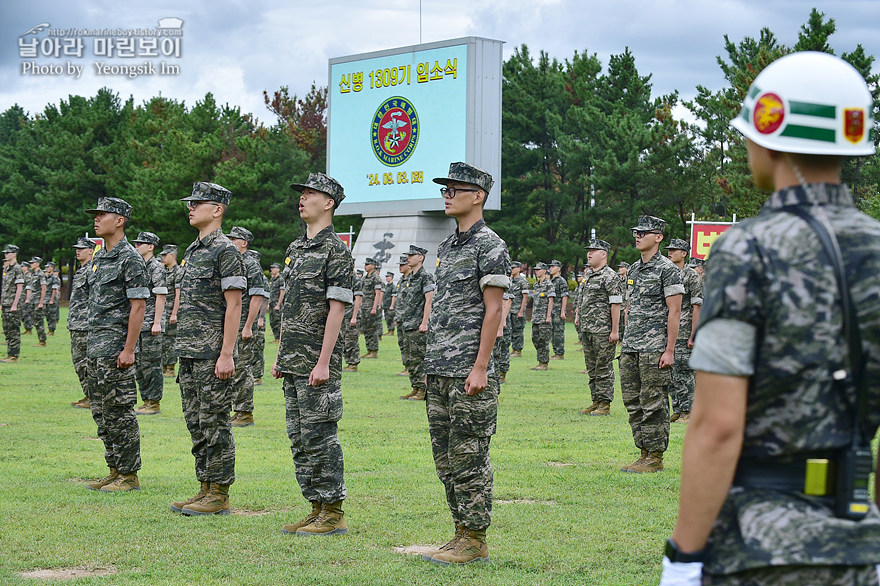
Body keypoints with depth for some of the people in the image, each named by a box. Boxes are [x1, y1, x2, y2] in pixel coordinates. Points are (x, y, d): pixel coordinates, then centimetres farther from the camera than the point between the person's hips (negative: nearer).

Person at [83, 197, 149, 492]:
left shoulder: (130, 258, -12)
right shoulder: (99, 258, 16)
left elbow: (138, 306, -16)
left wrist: (129, 349, -20)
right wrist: (92, 343, 18)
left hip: (116, 346, -10)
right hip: (95, 345, 10)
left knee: (120, 412, -6)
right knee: (101, 411, 11)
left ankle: (129, 475, 0)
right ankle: (115, 471, 18)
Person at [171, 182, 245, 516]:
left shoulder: (225, 251, -11)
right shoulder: (193, 251, 18)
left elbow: (233, 305, -15)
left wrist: (227, 354, -20)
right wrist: (184, 350, 19)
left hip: (213, 355, -9)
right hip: (189, 353, 9)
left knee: (214, 424, -6)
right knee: (196, 423, 11)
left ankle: (220, 495, -1)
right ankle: (205, 489, 17)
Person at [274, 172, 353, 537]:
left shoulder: (335, 250, -11)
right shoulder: (296, 248, 16)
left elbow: (336, 309, -16)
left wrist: (324, 361, -21)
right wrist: (281, 355, 17)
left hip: (317, 361, -9)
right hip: (293, 360, 9)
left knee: (319, 437, -6)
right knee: (299, 438, 10)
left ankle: (333, 514, 0)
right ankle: (317, 510, 16)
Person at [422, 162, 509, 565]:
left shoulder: (490, 246, -9)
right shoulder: (447, 247, 18)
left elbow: (493, 309, -14)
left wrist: (480, 367, -19)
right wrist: (433, 363, 17)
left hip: (469, 371, -9)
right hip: (439, 371, 9)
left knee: (468, 456, -6)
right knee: (445, 456, 11)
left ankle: (475, 540, 0)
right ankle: (462, 532, 18)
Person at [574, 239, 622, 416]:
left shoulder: (610, 276, -9)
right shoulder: (588, 275, 17)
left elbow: (616, 304, -14)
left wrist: (615, 330, -17)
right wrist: (578, 315, 16)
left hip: (603, 330, -9)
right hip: (586, 329, 9)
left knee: (604, 367, -4)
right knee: (592, 368, 12)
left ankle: (605, 404, -1)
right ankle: (596, 402, 18)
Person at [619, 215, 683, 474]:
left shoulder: (667, 269, -8)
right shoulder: (633, 269, 17)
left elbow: (674, 312, -12)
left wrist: (669, 350, -16)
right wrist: (626, 343, 17)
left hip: (654, 348, -8)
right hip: (630, 349, 8)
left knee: (653, 403, -6)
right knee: (633, 402, 9)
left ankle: (655, 458, -1)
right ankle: (645, 453, 16)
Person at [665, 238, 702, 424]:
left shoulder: (692, 276, -5)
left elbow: (697, 308, -9)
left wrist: (693, 336, -14)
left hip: (683, 335, -7)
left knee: (684, 374, -6)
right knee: (670, 375, 8)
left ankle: (688, 411, 0)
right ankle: (677, 410, 15)